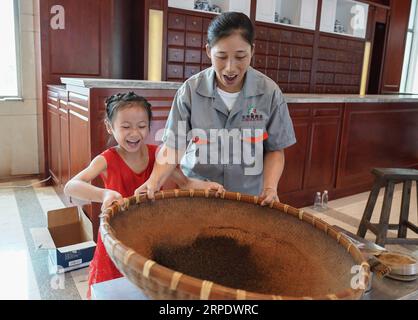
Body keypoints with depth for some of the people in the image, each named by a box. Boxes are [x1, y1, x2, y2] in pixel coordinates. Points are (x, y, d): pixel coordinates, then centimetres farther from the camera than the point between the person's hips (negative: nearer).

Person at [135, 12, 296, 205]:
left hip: (249, 196, 0)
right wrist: (155, 180, -25)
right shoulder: (190, 90, -11)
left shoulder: (269, 92, -10)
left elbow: (275, 149, -3)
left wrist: (270, 187, -18)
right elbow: (173, 145, -10)